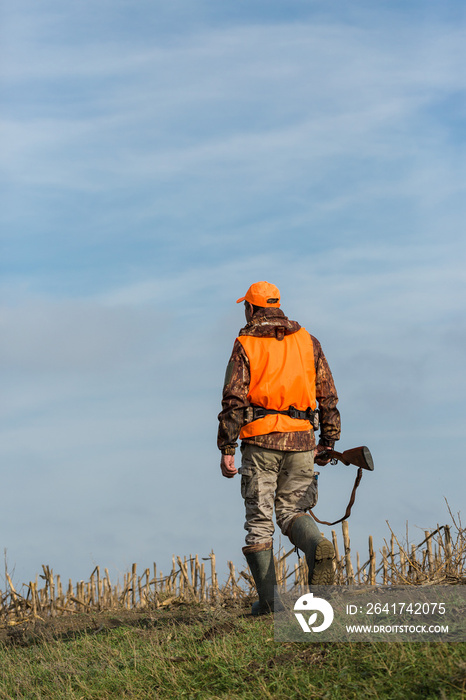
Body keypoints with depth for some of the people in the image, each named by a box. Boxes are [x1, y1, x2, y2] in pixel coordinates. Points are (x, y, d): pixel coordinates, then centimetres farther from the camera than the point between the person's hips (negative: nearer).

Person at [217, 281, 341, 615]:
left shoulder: (245, 344, 2)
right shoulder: (307, 341, 12)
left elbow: (233, 399, -6)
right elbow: (328, 395, 9)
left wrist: (227, 449, -4)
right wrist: (328, 442, 15)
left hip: (260, 440, -3)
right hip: (300, 439, 3)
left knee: (259, 518, 4)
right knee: (292, 510, 11)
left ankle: (268, 599, 0)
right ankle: (318, 548, -24)